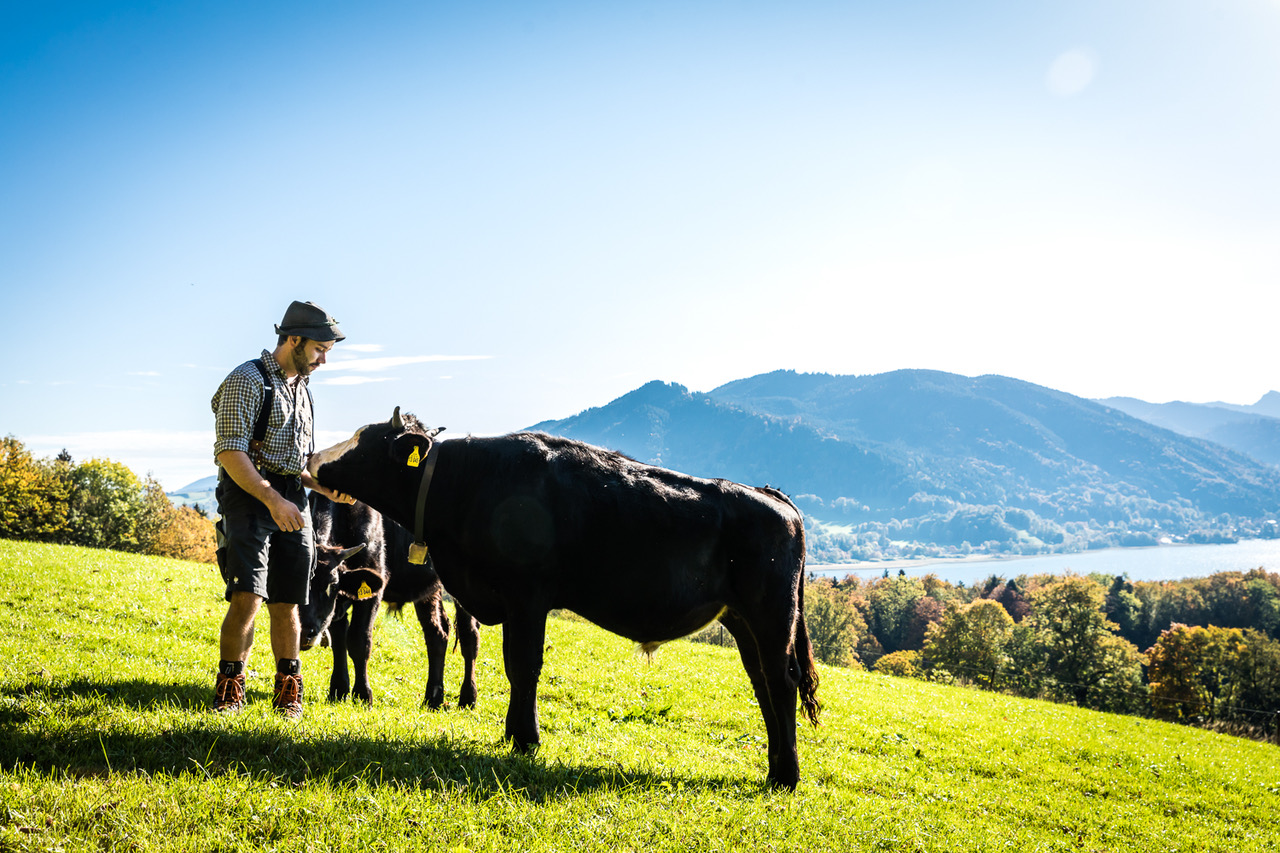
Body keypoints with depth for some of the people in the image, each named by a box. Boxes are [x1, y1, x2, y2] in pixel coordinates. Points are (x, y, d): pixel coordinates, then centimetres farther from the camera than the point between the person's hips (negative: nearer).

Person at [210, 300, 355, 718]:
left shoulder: (301, 389, 19)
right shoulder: (247, 380, -7)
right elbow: (231, 453, -16)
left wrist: (326, 487, 8)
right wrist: (273, 500, -25)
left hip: (291, 502, 7)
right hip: (249, 496, -7)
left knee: (286, 603, 8)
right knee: (247, 598, -16)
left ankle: (288, 692, 19)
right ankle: (229, 689, -2)